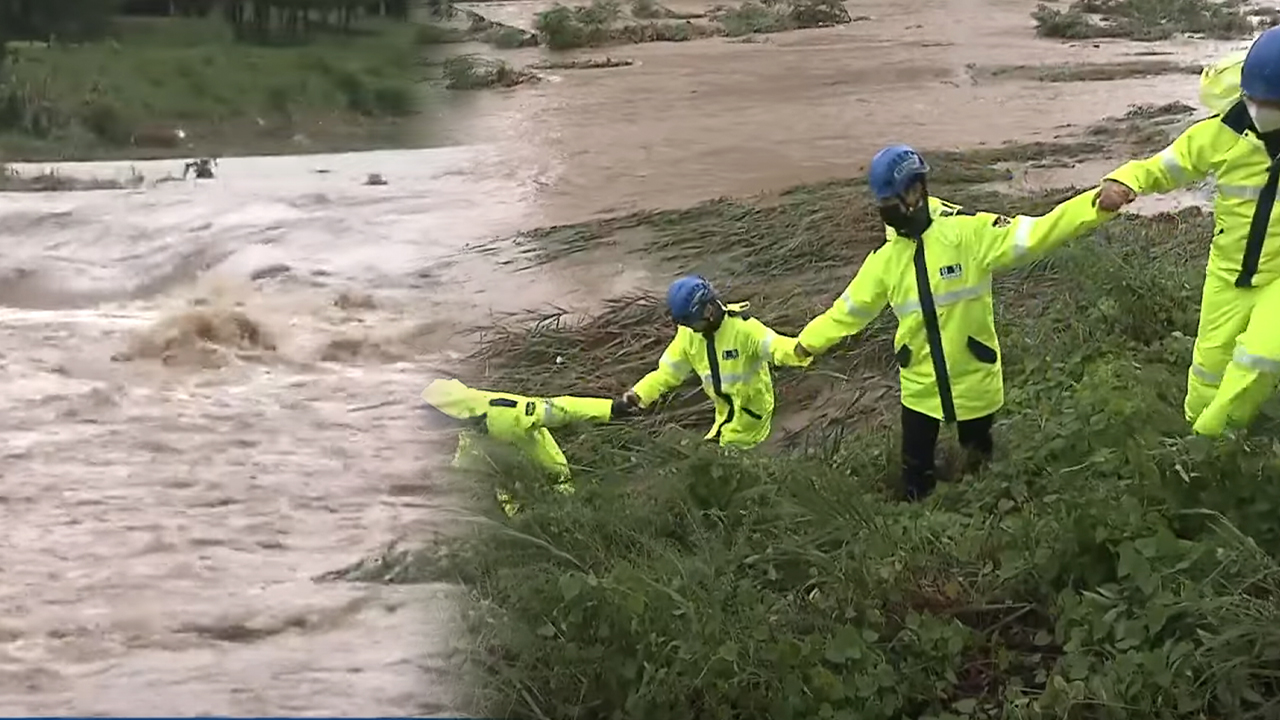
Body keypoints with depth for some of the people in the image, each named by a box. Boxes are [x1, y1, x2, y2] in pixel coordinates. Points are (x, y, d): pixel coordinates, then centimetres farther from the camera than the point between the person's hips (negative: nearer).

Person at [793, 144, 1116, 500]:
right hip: (920, 384, 3)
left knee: (980, 462, 21)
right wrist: (809, 341, 11)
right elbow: (851, 307, 10)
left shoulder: (969, 231, -18)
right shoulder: (885, 257, -3)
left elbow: (1034, 233, -27)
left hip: (973, 378, -3)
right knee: (916, 474, 12)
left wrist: (1095, 205, -39)